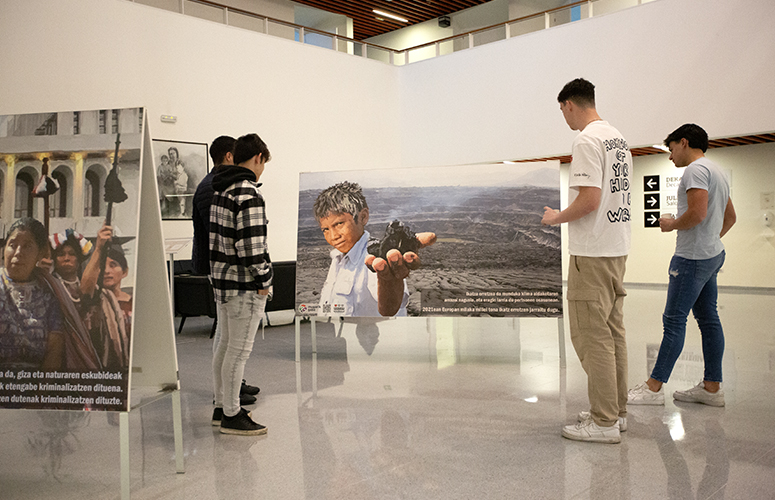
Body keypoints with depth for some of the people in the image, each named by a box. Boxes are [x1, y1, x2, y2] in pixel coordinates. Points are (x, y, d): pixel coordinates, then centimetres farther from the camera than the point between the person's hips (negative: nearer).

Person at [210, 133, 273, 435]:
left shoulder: (220, 190, 11)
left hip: (222, 279, 10)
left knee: (226, 345, 19)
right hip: (244, 285, -10)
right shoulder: (247, 194, -19)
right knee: (239, 351, 0)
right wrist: (263, 280, -13)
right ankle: (231, 416, 11)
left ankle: (221, 405, 32)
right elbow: (250, 244, -24)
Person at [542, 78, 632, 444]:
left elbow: (589, 199, -22)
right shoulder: (617, 138, 16)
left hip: (593, 252, -10)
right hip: (618, 248, 10)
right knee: (613, 331, 15)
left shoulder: (587, 141, -15)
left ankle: (604, 422, 3)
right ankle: (616, 410, 24)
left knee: (592, 336, -4)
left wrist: (556, 218, -6)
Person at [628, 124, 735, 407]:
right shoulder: (717, 172, 20)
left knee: (674, 320, -7)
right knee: (708, 319, 10)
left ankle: (654, 387, -2)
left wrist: (671, 224, -8)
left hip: (692, 257, -10)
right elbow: (730, 217, 26)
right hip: (712, 255, 11)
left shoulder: (696, 169, -13)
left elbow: (697, 214, -24)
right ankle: (712, 387, 14)